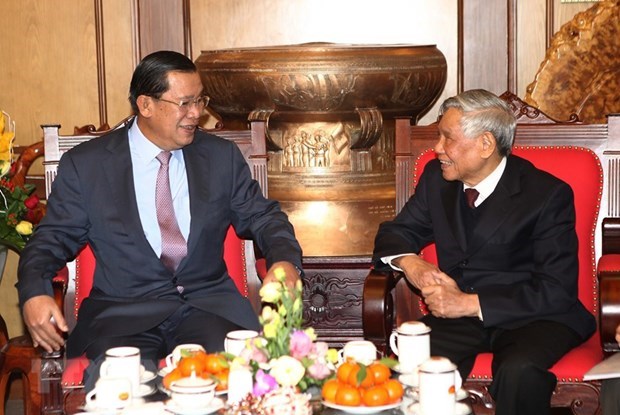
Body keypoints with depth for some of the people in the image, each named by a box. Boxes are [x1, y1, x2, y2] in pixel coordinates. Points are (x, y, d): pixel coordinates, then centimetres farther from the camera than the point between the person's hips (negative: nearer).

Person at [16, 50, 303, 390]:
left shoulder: (222, 156, 12)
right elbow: (54, 238, 7)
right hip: (122, 311, -1)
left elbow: (261, 217, 15)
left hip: (209, 304, 2)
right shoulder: (84, 164, 5)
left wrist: (284, 260, -8)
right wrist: (34, 292, -14)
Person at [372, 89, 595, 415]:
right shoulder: (437, 177, 8)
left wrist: (470, 303, -21)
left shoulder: (548, 194, -7)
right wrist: (410, 262, -8)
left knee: (519, 372, -36)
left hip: (531, 316, -3)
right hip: (456, 313, 3)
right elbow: (395, 232, 18)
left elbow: (558, 288, -12)